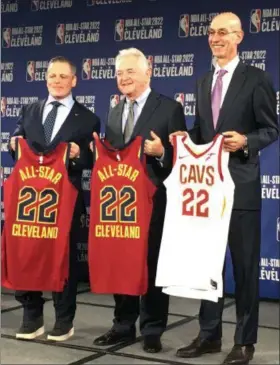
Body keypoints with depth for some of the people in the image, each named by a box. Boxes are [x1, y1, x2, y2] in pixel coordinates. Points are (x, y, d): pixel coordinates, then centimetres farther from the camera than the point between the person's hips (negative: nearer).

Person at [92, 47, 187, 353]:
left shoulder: (169, 108, -4)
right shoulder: (114, 113, 15)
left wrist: (162, 152, -26)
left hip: (153, 199, -6)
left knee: (152, 263, 3)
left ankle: (152, 330, 14)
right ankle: (123, 325, 24)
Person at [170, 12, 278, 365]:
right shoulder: (204, 83, 16)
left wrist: (246, 141, -24)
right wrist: (185, 136, -2)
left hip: (240, 184, -6)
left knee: (244, 263, 2)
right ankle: (209, 334, 22)